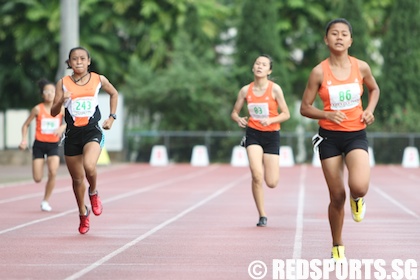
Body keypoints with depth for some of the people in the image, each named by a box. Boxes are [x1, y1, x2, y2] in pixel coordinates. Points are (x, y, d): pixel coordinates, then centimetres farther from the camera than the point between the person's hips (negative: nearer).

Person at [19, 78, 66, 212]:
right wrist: (24, 140, -13)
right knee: (37, 179, -6)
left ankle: (45, 201, -2)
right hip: (39, 145, -1)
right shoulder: (38, 109, -7)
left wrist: (62, 127, -16)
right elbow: (26, 125, 1)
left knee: (53, 173, -20)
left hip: (53, 145, 1)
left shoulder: (61, 109, -3)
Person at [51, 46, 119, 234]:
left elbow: (114, 93, 20)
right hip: (72, 134, 2)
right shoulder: (63, 83, 0)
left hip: (92, 131, -2)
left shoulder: (99, 80, 1)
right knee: (77, 178, 10)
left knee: (89, 166, -29)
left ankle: (93, 193, 3)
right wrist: (61, 101, -20)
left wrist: (112, 117, 12)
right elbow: (53, 112, 1)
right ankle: (83, 213, 33)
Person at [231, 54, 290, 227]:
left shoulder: (275, 89, -7)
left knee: (272, 183, -2)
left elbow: (286, 114, -4)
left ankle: (268, 166, 37)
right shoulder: (245, 90, 0)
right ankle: (262, 215, -5)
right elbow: (234, 112, 10)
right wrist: (239, 119, -13)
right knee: (256, 175, -20)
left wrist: (270, 120, -21)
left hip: (272, 135, -1)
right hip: (253, 134, 1)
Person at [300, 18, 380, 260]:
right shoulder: (319, 72, -9)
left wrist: (370, 110, -1)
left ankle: (357, 199, 15)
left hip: (356, 135, 0)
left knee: (359, 187, -25)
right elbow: (305, 108, -3)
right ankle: (338, 247, 24)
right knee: (337, 196, 3)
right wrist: (327, 115, -20)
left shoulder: (361, 67, -4)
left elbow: (374, 89, 17)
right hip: (330, 136, 0)